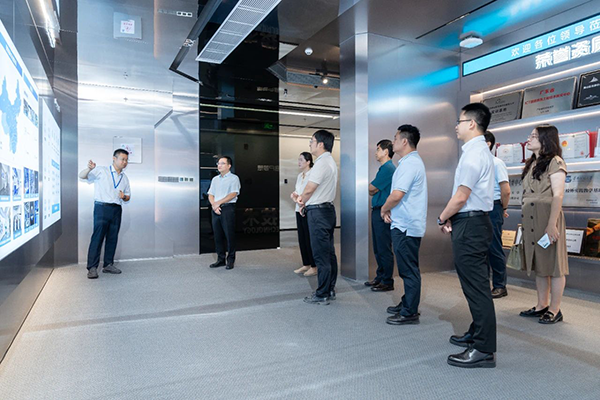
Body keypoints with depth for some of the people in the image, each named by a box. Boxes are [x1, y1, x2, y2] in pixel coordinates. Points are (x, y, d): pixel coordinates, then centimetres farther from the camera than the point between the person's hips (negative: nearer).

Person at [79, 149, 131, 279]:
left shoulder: (125, 178, 17)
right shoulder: (101, 171, 1)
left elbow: (128, 197, 22)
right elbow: (82, 176, -7)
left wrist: (124, 197, -2)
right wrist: (89, 168, -28)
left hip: (116, 210, 5)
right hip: (102, 208, -5)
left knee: (112, 238, 7)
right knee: (98, 237, -9)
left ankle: (108, 265, 16)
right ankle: (92, 267, -6)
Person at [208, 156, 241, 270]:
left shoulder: (234, 178, 1)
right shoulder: (215, 179, 18)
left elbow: (233, 194, -10)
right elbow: (210, 195, 13)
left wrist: (218, 202, -13)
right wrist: (214, 205, -6)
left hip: (228, 208, -5)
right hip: (215, 210, 5)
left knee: (229, 235, -3)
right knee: (218, 235, 7)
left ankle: (230, 260, 6)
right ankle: (220, 259, 15)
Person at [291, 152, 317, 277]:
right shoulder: (300, 175, 16)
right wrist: (294, 195, 0)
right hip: (299, 210, 8)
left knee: (309, 238, -3)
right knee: (302, 238, 11)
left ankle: (314, 267, 8)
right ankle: (306, 265, 22)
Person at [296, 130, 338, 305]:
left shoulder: (322, 163, -16)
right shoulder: (331, 161, 17)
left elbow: (308, 190, -16)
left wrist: (301, 202, 3)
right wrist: (305, 201, 11)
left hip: (318, 212, -11)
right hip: (328, 209, 11)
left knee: (321, 255, -5)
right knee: (329, 253, 14)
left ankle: (322, 295, 3)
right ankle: (330, 290, 23)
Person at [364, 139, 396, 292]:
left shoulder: (388, 168, -13)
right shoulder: (384, 168, 18)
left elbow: (371, 189, -12)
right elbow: (373, 190, 19)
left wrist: (372, 189, 7)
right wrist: (374, 190, -1)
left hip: (383, 212, -10)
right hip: (377, 211, 10)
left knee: (384, 249, -3)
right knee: (378, 249, 16)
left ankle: (387, 282, 5)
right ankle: (380, 277, 27)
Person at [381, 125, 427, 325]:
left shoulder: (410, 164, -17)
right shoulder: (410, 162, 17)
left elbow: (396, 195, -25)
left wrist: (384, 209, -6)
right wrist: (389, 210, 8)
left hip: (405, 226, -11)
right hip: (404, 224, 11)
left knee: (409, 269, -2)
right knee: (407, 268, 18)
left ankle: (409, 313, 8)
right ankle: (407, 303, 31)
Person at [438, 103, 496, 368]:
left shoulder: (474, 154, -16)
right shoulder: (480, 150, 16)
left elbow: (461, 197, -18)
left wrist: (442, 219, -3)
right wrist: (449, 218, 8)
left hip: (470, 226, -11)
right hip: (474, 223, 11)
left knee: (476, 286, -5)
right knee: (475, 284, 18)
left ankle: (484, 350, 4)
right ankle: (477, 334, 32)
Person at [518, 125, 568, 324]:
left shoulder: (555, 162, -6)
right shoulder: (532, 164, 18)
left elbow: (558, 195, -14)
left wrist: (552, 224, -20)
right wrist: (525, 222, 16)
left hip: (547, 218, -8)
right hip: (530, 220, 8)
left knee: (553, 263, 0)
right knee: (539, 264, 13)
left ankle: (555, 310, 9)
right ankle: (542, 305, 22)